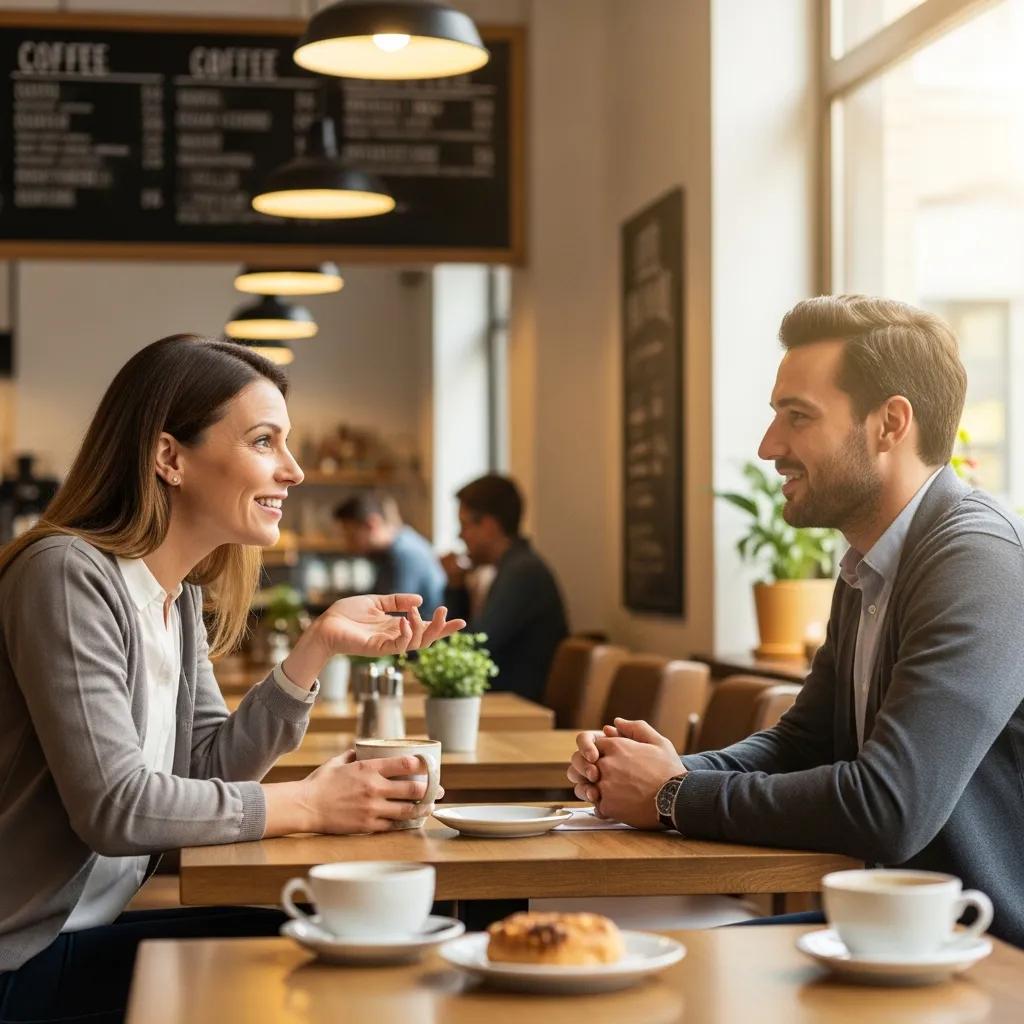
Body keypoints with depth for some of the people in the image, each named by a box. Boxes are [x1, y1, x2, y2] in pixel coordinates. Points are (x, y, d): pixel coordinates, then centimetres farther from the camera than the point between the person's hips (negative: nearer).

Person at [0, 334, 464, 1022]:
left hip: (88, 931, 8)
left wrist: (320, 646, -5)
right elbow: (114, 808, -25)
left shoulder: (180, 598, 9)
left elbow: (209, 767, 4)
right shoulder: (69, 576, -20)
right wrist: (310, 805, -19)